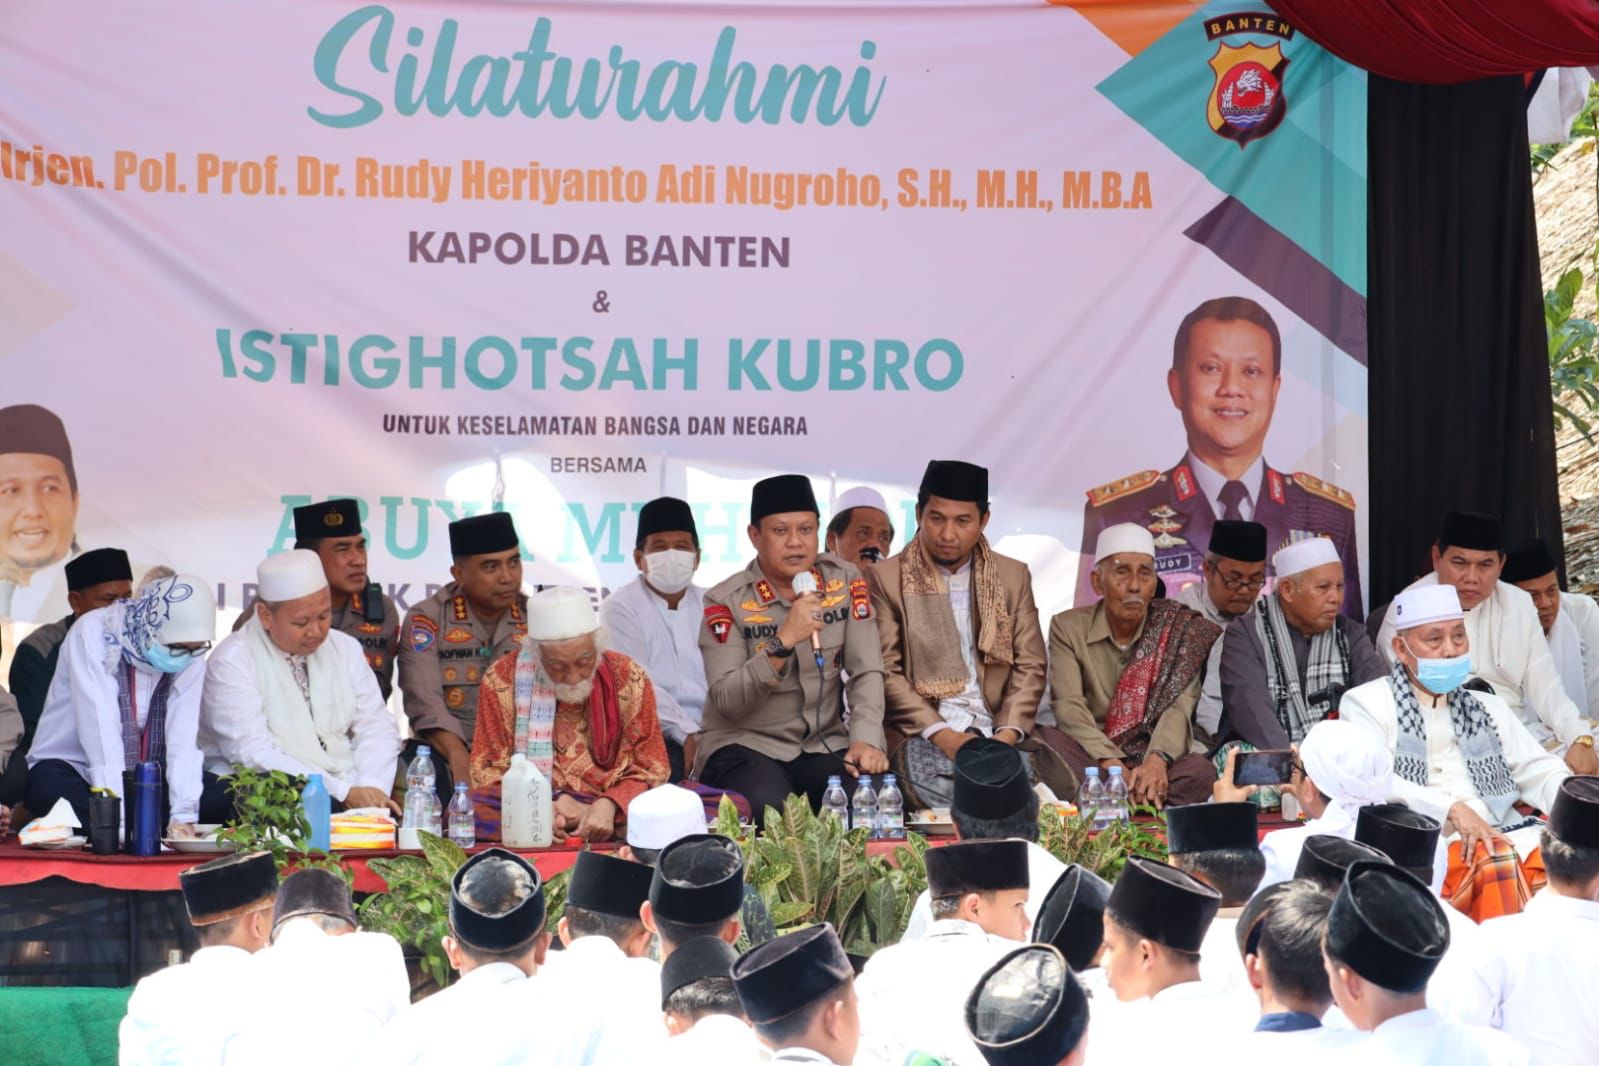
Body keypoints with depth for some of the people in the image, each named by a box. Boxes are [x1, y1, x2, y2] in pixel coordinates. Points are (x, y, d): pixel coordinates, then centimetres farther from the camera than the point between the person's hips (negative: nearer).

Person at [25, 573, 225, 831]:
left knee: (224, 797, -19)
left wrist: (184, 814, -30)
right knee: (50, 793, -37)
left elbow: (184, 735, -16)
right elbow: (100, 727, -28)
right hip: (75, 768, -4)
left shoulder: (191, 656, -6)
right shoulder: (93, 633, -19)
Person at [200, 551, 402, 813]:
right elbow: (254, 754, -16)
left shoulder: (346, 648, 12)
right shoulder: (232, 661, -6)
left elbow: (375, 726, 10)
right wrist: (342, 793, -22)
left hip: (350, 789, 4)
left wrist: (371, 787, -11)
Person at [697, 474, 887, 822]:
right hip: (744, 745, -3)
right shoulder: (727, 601, -8)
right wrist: (783, 641, -28)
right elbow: (727, 702, -17)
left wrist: (866, 740, -21)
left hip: (824, 745, 3)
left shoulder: (845, 581, 2)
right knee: (770, 811, -35)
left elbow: (867, 672, -3)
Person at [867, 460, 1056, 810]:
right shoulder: (885, 579, 4)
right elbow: (885, 672, -2)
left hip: (993, 731, 3)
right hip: (921, 733, -3)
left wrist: (1008, 733, -8)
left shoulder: (1013, 576, 14)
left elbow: (1030, 666, 10)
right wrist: (940, 734, -14)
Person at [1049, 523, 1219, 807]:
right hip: (1092, 758, 0)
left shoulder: (1179, 627, 5)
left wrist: (1157, 760, -30)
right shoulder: (1067, 627, 5)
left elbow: (1180, 704, -9)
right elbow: (1069, 706, -9)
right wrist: (1111, 765, -28)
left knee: (1200, 771, -33)